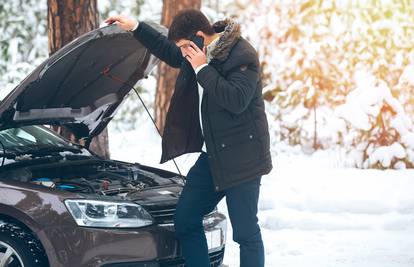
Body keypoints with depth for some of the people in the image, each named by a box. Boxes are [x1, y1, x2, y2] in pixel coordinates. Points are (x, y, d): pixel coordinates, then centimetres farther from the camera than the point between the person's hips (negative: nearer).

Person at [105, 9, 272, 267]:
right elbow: (168, 51, 30)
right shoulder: (199, 54, 10)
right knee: (185, 220, 9)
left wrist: (202, 69, -21)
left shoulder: (243, 55, -16)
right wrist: (135, 27, 24)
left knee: (246, 232, -5)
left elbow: (236, 100, -28)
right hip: (212, 154, 9)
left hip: (241, 158, -9)